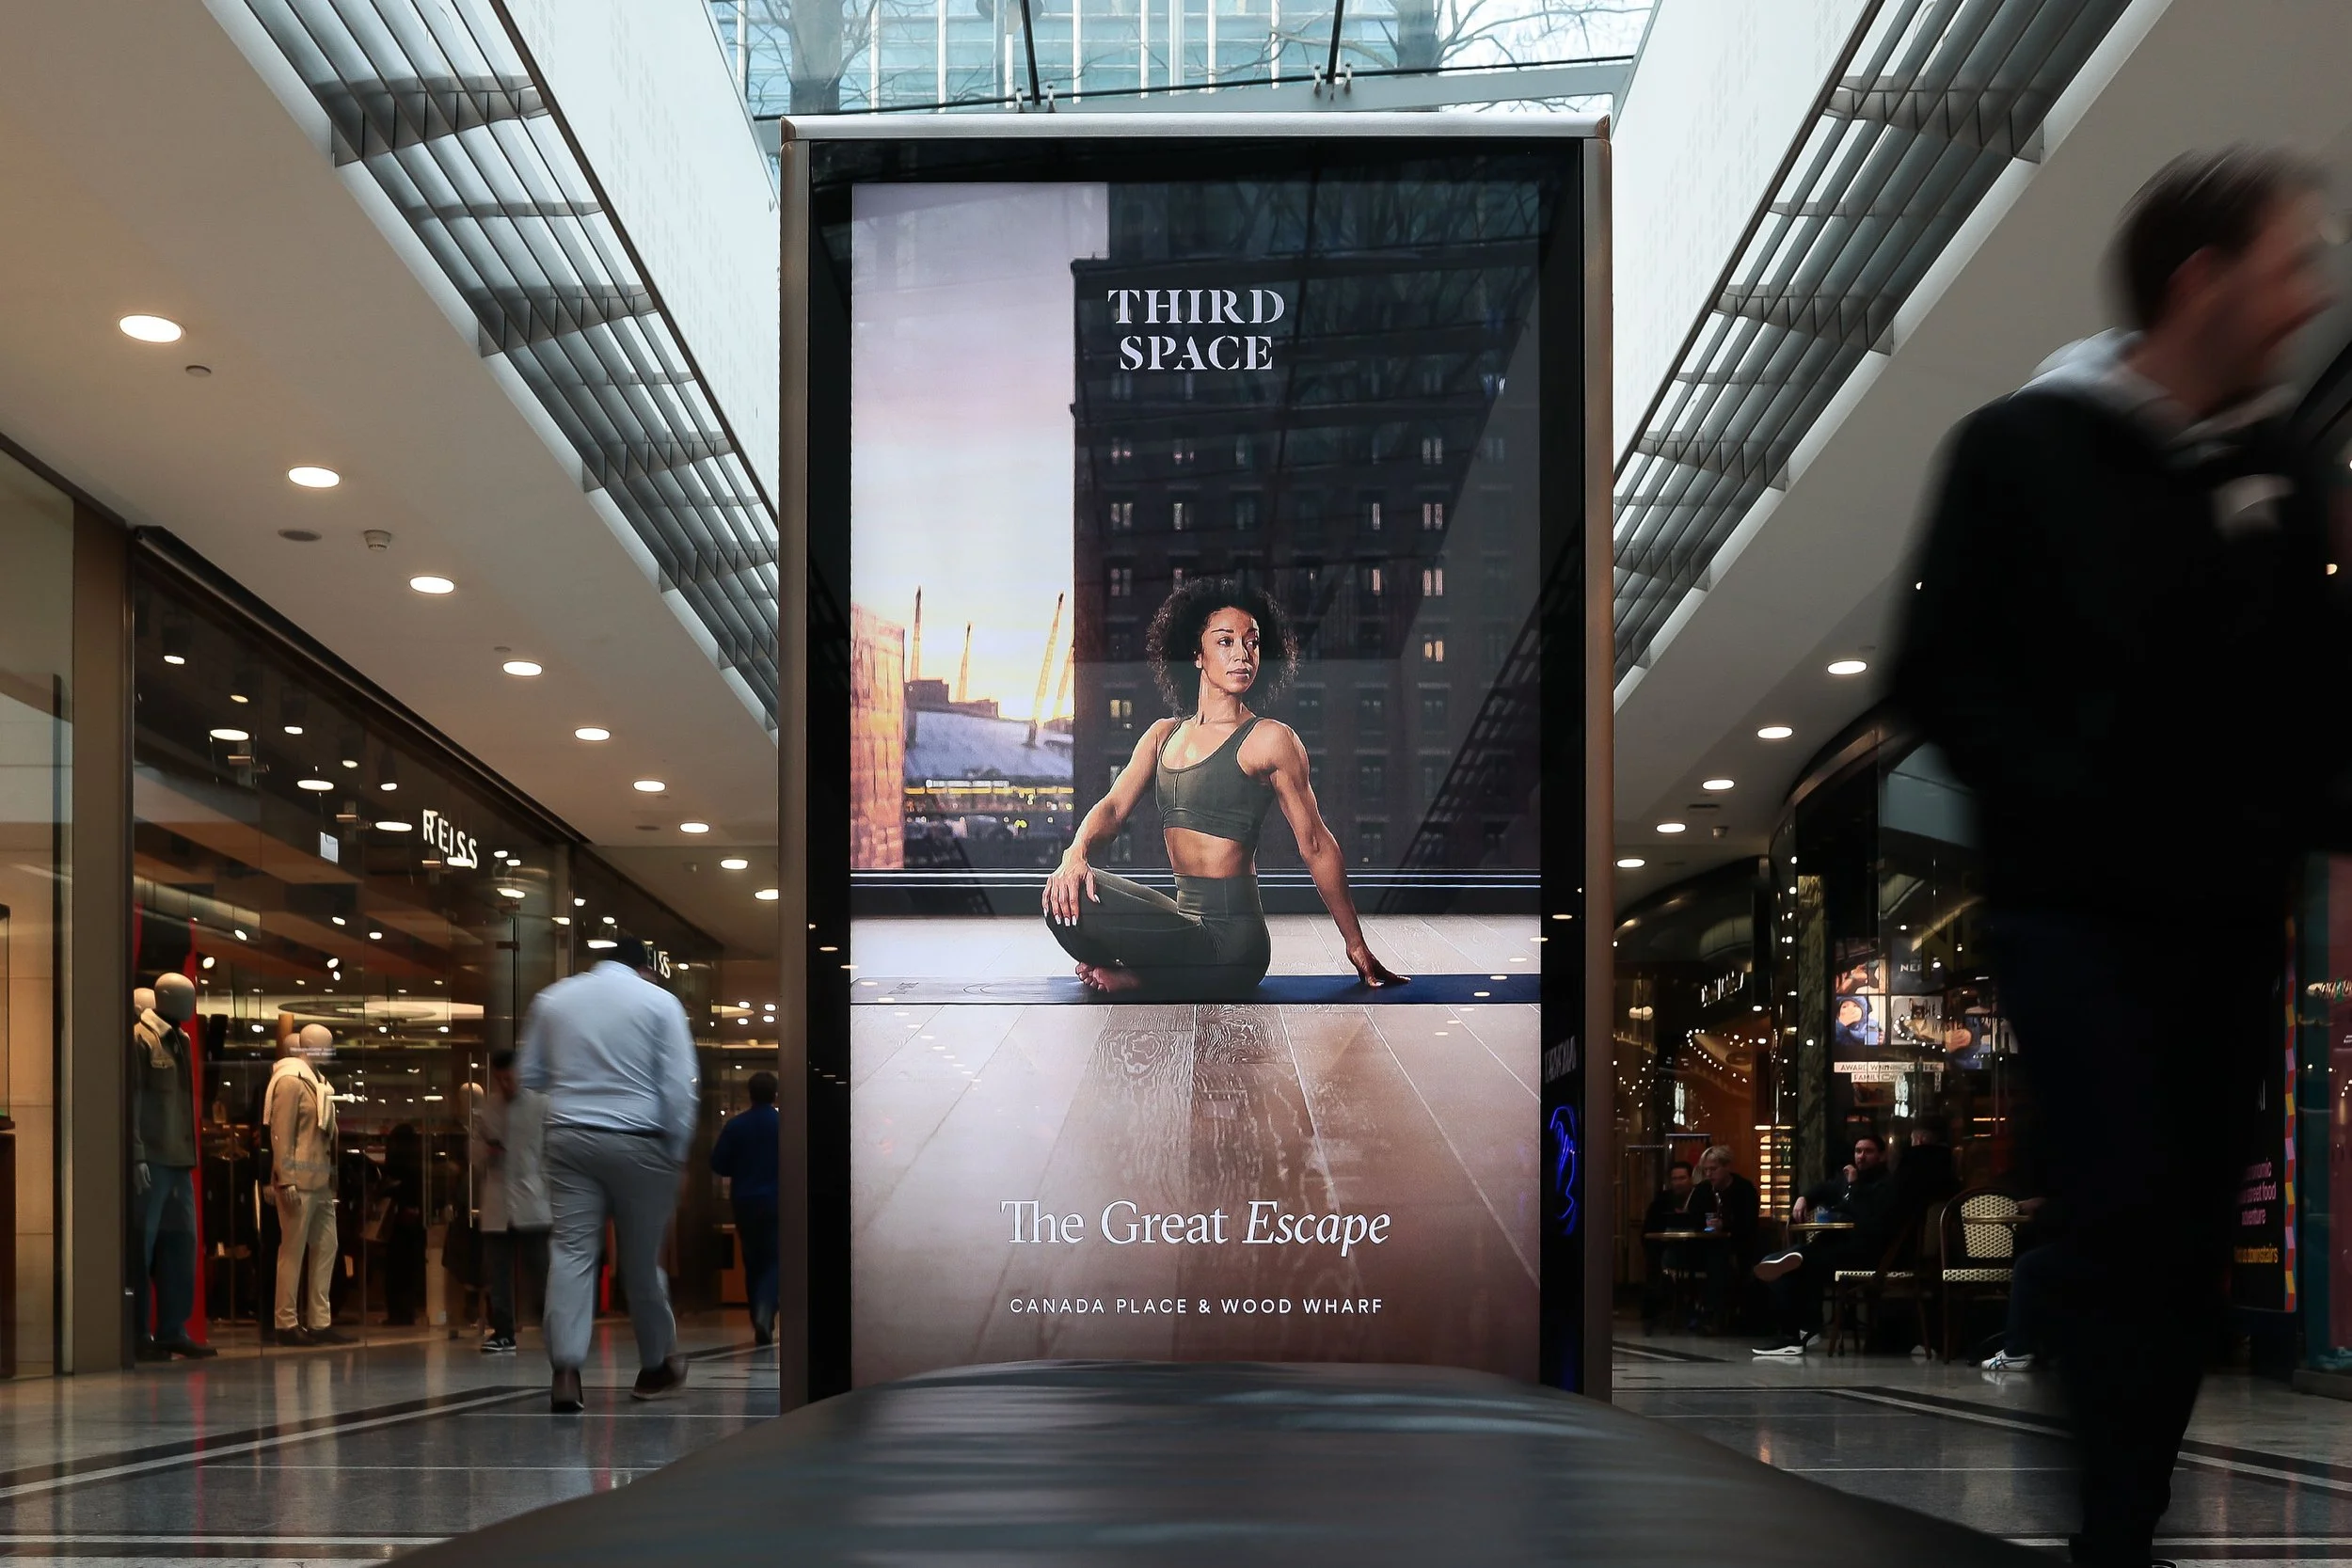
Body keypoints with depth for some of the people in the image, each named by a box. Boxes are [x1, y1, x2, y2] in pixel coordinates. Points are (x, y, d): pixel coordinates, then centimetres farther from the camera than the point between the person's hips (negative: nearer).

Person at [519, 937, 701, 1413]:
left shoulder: (551, 998, 9)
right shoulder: (659, 1001, -1)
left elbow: (529, 1075, 15)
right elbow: (678, 1085, -7)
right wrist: (677, 1152, 0)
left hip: (569, 1137, 2)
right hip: (637, 1141, -2)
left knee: (570, 1251, -1)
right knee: (642, 1258, 10)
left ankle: (565, 1375, -14)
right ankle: (656, 1366, 25)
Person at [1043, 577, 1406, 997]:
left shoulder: (1269, 739, -5)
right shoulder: (1163, 735, 14)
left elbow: (1316, 845, -2)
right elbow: (1113, 807, 6)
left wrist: (1357, 947, 1)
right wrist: (1076, 854, -19)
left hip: (1231, 936, -7)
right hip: (1185, 921, 7)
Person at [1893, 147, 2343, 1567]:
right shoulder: (2022, 450, -3)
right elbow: (1941, 675, -3)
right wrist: (2061, 803, -14)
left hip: (2232, 916, 5)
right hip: (2078, 911, -5)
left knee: (2191, 1238, 6)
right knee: (2128, 1214, -14)